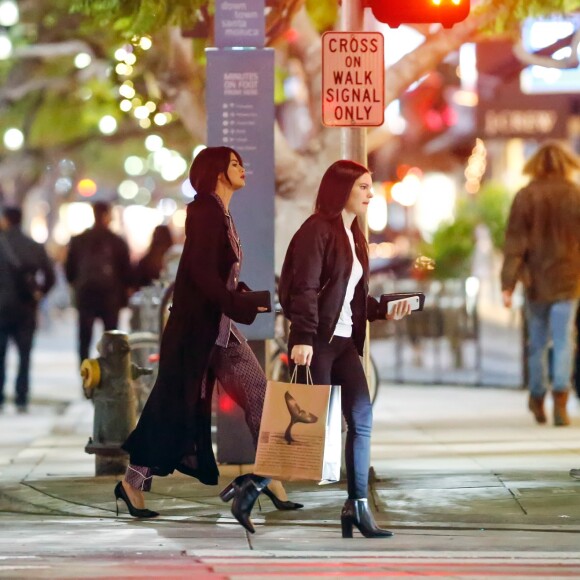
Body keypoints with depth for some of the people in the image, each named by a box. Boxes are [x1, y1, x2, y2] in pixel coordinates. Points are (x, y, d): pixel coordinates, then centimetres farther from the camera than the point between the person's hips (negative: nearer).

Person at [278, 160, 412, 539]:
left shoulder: (354, 236, 17)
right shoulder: (318, 229, -10)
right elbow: (304, 289, -17)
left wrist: (385, 311, 6)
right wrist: (303, 338, -24)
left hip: (345, 341, 8)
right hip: (316, 341, -8)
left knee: (362, 418, 2)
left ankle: (358, 504, 6)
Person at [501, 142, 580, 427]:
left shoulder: (525, 197, -4)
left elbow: (514, 243, -6)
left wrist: (507, 284, -7)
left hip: (535, 281, 1)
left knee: (537, 343, 14)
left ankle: (537, 401, 25)